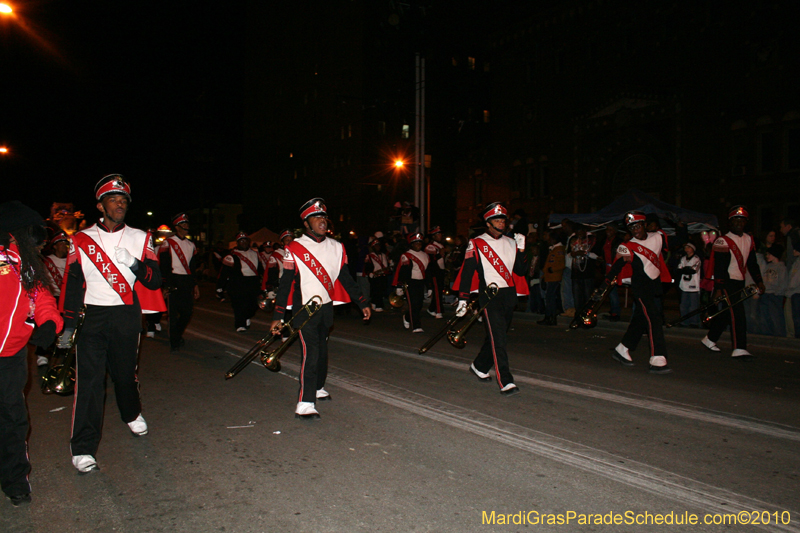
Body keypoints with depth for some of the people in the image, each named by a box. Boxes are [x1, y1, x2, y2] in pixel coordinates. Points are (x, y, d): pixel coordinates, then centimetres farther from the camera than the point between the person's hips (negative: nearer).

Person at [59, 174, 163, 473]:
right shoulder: (81, 240, 4)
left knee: (126, 372, 13)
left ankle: (132, 414, 42)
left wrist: (134, 263, -19)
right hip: (92, 317, -1)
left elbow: (155, 281, -1)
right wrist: (68, 325, 4)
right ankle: (83, 447, 0)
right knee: (89, 379, -7)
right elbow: (73, 284, 6)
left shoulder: (139, 238, 5)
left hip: (127, 316, 1)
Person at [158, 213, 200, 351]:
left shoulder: (191, 245, 17)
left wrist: (195, 285, 15)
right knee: (174, 312, -3)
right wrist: (166, 285, -15)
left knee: (188, 311, 5)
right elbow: (163, 266, -8)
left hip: (187, 282, 6)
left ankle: (177, 334, 28)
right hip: (174, 281, -5)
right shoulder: (168, 243, -3)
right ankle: (174, 343, 7)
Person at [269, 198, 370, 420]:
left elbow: (346, 278, 12)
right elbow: (285, 284, -8)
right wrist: (278, 316, -12)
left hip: (327, 307, 5)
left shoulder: (336, 248, 7)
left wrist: (362, 303, 7)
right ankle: (305, 404, -11)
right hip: (304, 309, -5)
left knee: (322, 350, 16)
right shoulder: (294, 249, -8)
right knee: (311, 352, -13)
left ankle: (318, 389, 36)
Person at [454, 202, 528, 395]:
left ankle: (479, 366, 35)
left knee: (497, 335, 14)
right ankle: (505, 382, -14)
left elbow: (520, 271, 9)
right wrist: (463, 299, -7)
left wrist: (521, 250, -5)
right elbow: (467, 271, -2)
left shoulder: (511, 243, 14)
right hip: (489, 295, -6)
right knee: (497, 338, -13)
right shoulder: (476, 244, 0)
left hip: (509, 295, 6)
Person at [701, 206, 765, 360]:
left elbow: (752, 263, 19)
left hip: (739, 283, 7)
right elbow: (719, 267, -15)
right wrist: (718, 289, -18)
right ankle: (739, 349, -13)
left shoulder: (749, 239, 12)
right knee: (737, 314, -14)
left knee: (726, 313, 12)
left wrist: (759, 281, 12)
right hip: (727, 282, -7)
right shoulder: (723, 242, -11)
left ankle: (710, 339, 27)